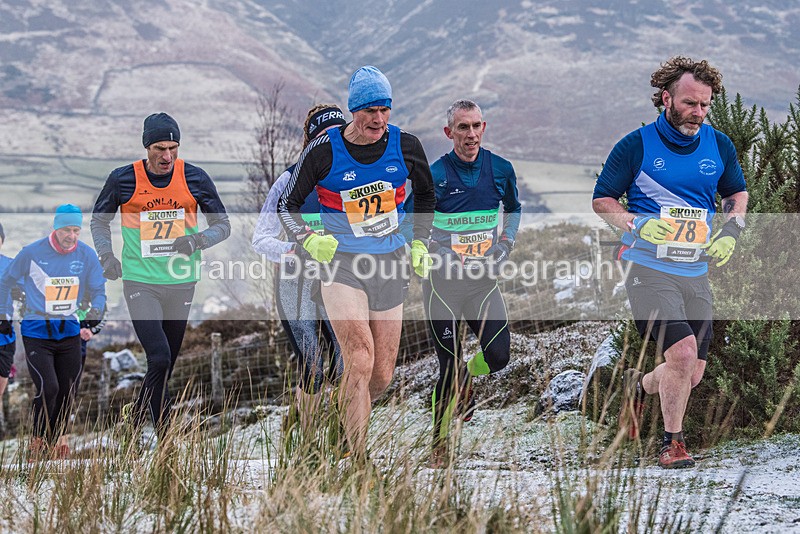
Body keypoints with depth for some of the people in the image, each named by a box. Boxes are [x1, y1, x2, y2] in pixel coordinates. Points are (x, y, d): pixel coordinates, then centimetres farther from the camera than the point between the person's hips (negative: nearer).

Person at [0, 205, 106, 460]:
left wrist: (95, 311, -13)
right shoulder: (32, 252, -9)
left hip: (69, 332, 3)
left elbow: (98, 290, 7)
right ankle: (38, 443, 0)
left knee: (67, 391, 5)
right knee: (48, 388, -16)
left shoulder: (87, 255, -2)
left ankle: (57, 441, 23)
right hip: (36, 332, -3)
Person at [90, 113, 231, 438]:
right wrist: (106, 256, -4)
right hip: (140, 281, -3)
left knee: (167, 364, 11)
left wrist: (197, 241, -13)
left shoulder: (194, 179, -1)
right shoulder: (123, 179, -4)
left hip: (181, 282, 3)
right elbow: (99, 220, 12)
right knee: (159, 358, -18)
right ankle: (165, 436, -11)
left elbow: (223, 224, 7)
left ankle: (139, 412, 38)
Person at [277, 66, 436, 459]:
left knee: (382, 377, 5)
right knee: (360, 360, -23)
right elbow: (287, 204, 3)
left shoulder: (405, 146, -1)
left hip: (390, 264, 4)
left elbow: (425, 194, 20)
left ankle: (339, 421, 36)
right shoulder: (324, 150, -9)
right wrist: (308, 239, -14)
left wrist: (420, 242, 11)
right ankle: (357, 460, -20)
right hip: (341, 263, -4)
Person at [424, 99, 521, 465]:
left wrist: (505, 244, 7)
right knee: (450, 365, -3)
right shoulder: (435, 175, -9)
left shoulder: (501, 170, 1)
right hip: (443, 280, -3)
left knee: (498, 356, -8)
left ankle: (465, 381, 28)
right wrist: (446, 255, -13)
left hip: (485, 279, 3)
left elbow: (513, 209, 20)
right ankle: (440, 443, 12)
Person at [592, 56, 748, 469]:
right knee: (683, 352, -20)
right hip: (649, 268, -5)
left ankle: (638, 385, 38)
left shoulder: (719, 146, 6)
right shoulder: (637, 145, -6)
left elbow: (737, 193, 22)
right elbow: (602, 200, 0)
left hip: (696, 272, 5)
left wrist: (731, 230, 3)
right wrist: (639, 224, -17)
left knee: (692, 374, 5)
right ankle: (671, 444, -2)